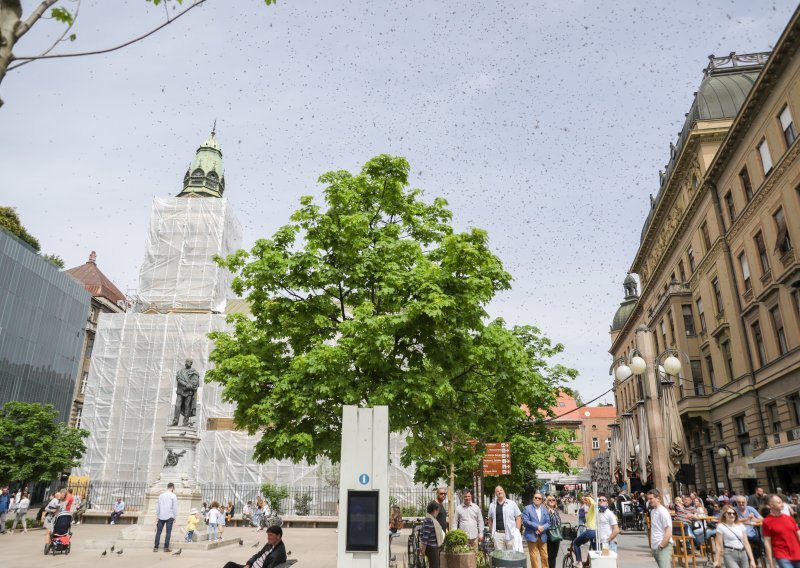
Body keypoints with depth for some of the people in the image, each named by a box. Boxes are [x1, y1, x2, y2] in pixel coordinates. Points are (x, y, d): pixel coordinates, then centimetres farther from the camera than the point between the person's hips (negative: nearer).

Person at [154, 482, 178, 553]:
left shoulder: (161, 495, 11)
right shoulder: (173, 496, -3)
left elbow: (158, 507, 13)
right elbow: (175, 507, -4)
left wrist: (157, 516, 19)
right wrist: (174, 517, 4)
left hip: (161, 517, 4)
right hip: (169, 517, -4)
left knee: (158, 532, 7)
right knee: (168, 532, 1)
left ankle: (156, 547, 5)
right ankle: (166, 548, 1)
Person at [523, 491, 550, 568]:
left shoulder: (545, 509, 13)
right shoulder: (527, 508, 0)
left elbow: (548, 522, 6)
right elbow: (525, 521, -10)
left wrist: (542, 528, -13)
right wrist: (537, 526, -15)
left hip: (543, 536, 4)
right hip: (532, 536, -4)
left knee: (545, 557, 6)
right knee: (534, 557, 0)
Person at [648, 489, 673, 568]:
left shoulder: (663, 511, -12)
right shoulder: (652, 511, 13)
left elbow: (668, 533, -15)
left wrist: (661, 546, -16)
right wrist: (652, 545, 12)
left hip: (664, 547, -8)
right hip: (655, 547, 8)